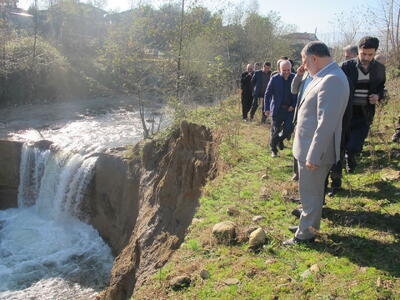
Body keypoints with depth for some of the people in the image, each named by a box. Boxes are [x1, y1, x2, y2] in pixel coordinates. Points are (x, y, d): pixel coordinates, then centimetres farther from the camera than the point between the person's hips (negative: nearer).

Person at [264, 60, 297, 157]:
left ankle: (280, 139, 29)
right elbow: (267, 94, -2)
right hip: (277, 109, -1)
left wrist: (294, 105, -6)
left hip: (290, 109, 1)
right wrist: (266, 108, -8)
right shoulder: (275, 79, -5)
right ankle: (273, 149, 24)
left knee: (288, 129, -4)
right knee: (275, 130, 6)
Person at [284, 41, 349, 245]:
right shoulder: (324, 77, 9)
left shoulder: (332, 80, -23)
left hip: (315, 150, -10)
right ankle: (307, 222, 41)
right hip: (308, 146, 10)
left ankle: (306, 234, 22)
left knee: (311, 192, 6)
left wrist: (314, 156, -25)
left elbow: (326, 123, -26)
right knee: (309, 190, 23)